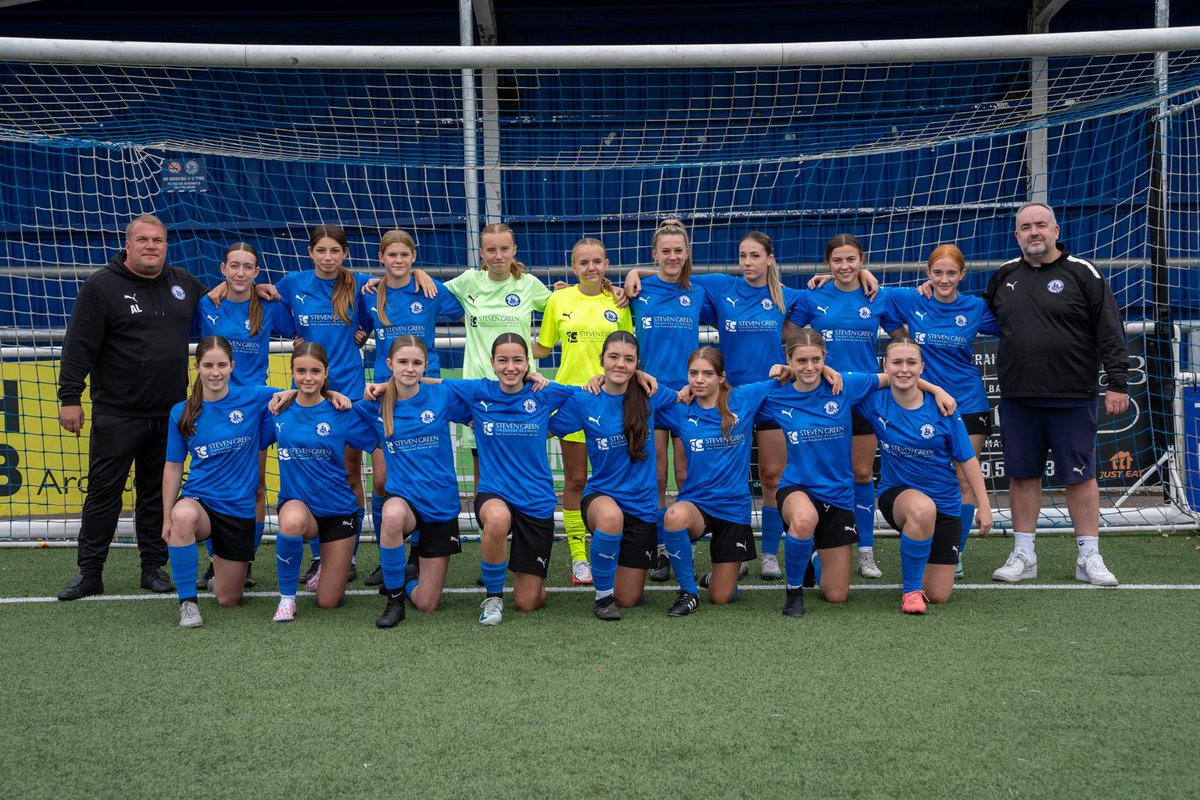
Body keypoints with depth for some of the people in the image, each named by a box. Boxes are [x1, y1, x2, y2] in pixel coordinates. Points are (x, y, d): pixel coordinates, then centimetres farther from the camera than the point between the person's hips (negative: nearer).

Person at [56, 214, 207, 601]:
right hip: (116, 414, -4)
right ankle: (89, 572, 9)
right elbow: (78, 346, -8)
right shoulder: (102, 285, -5)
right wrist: (70, 397, -13)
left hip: (169, 415, 4)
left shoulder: (183, 283, 10)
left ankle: (154, 566, 20)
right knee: (104, 492, 1)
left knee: (158, 492, 11)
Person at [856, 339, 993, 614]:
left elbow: (966, 458, -3)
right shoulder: (875, 401, -9)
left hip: (945, 503, 2)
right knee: (923, 508, -41)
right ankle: (910, 589, -19)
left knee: (938, 596, 2)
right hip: (896, 495, -1)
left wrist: (983, 505, -3)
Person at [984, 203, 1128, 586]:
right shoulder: (1004, 275, 10)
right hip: (1017, 397, 4)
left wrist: (1118, 382, -10)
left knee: (1080, 476, 2)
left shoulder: (1082, 273, -2)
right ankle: (1023, 555, 17)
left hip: (1072, 397, -3)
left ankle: (1089, 558, 12)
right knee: (1022, 475, 8)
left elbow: (1111, 333, -4)